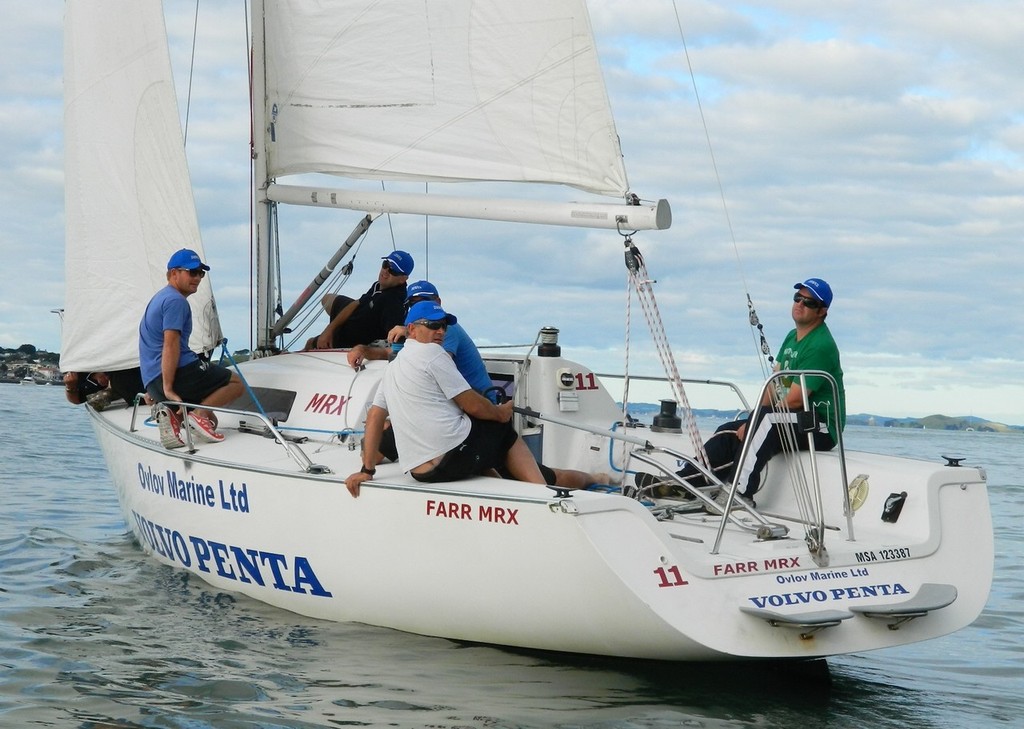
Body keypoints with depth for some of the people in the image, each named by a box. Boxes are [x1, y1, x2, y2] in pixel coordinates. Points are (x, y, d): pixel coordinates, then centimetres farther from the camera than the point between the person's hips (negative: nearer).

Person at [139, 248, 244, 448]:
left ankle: (170, 413, -7)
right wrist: (168, 388, -23)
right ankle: (198, 413, -18)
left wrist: (154, 391, 34)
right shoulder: (175, 300, -8)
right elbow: (170, 345, -19)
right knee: (236, 382, 4)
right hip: (180, 372, -9)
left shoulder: (160, 298, 25)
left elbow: (154, 349, 31)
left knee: (209, 421, 20)